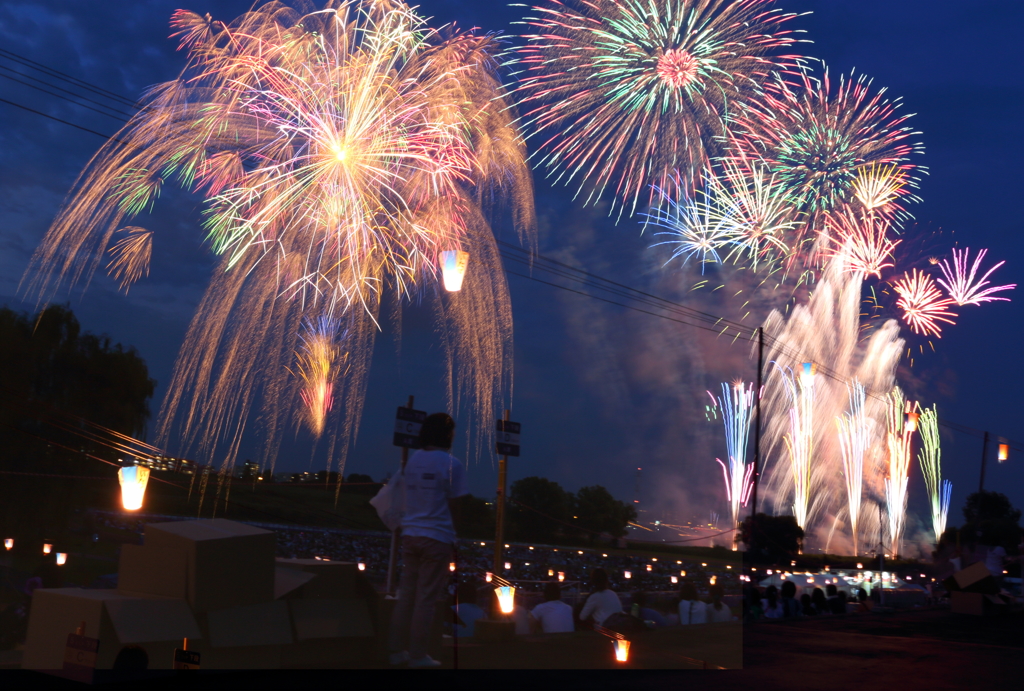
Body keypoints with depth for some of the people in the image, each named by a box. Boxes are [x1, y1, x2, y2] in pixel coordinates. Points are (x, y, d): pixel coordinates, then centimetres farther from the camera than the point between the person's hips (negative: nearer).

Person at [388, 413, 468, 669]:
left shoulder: (413, 460, 10)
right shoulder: (451, 464, -10)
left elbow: (412, 497, 11)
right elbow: (453, 504, -9)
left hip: (410, 534, 6)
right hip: (437, 537, -6)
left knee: (406, 595, 12)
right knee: (427, 599, 0)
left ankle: (397, 650, 17)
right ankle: (417, 655, 5)